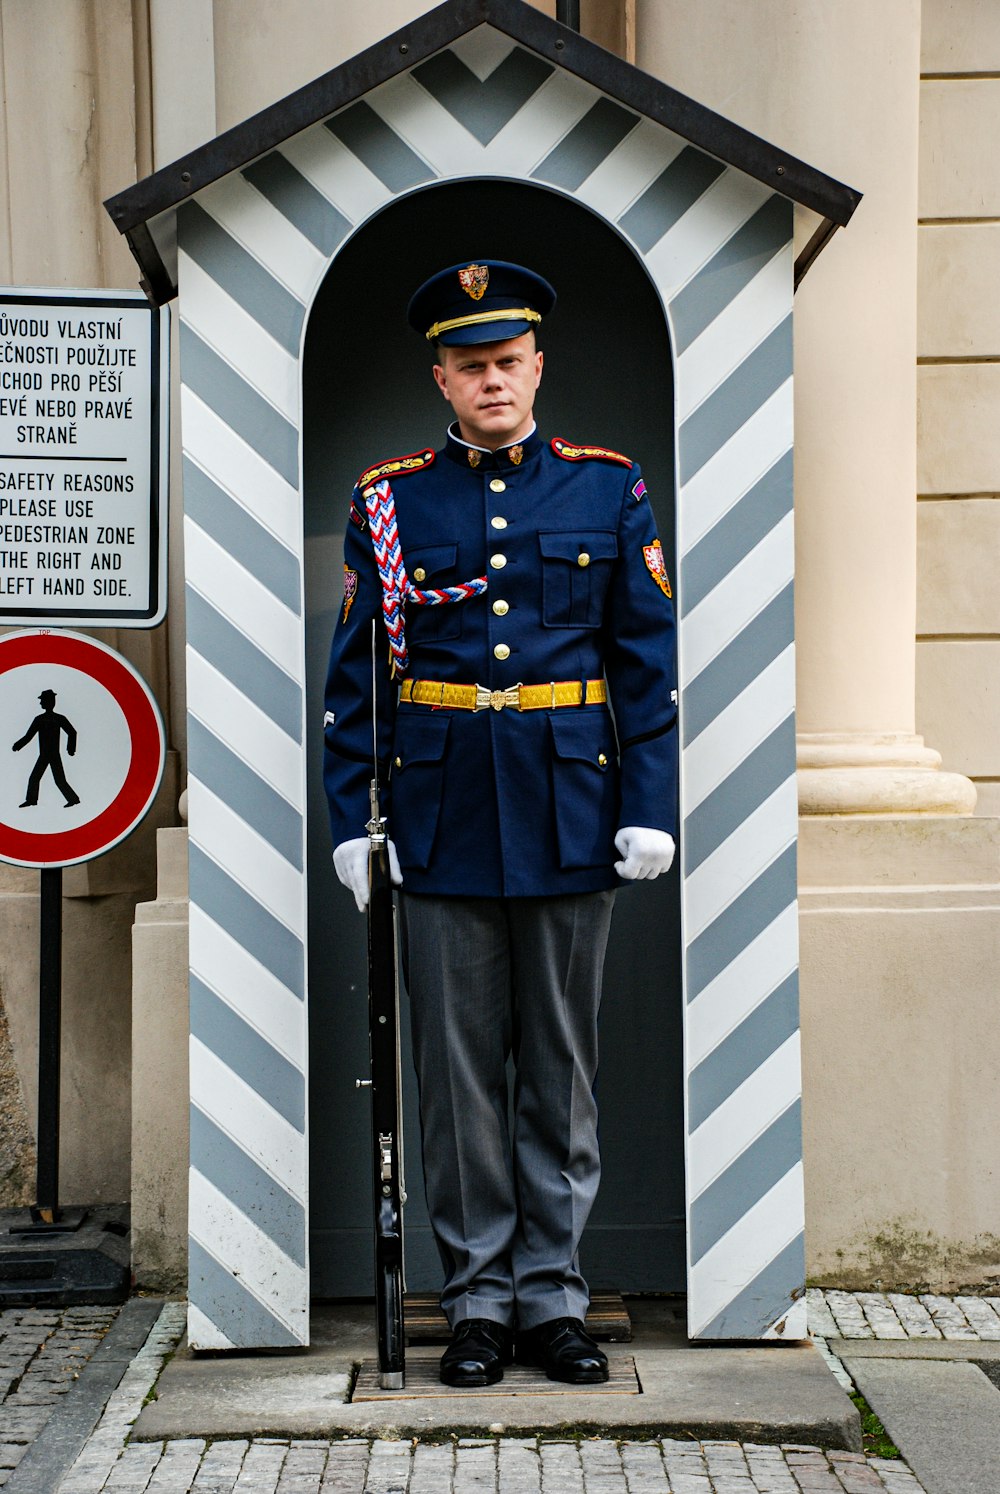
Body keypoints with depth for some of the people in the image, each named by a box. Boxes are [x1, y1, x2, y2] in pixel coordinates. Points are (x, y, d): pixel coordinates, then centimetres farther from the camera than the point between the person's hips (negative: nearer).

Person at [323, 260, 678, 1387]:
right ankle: (478, 1300, 14)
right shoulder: (390, 500, 4)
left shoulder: (608, 490, 5)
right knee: (459, 1068, 4)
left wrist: (651, 808, -4)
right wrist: (350, 818, -3)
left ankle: (552, 1295, 17)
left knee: (562, 1063, 7)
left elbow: (651, 659, 4)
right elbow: (355, 675, 4)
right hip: (442, 818, 0)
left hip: (568, 816, 1)